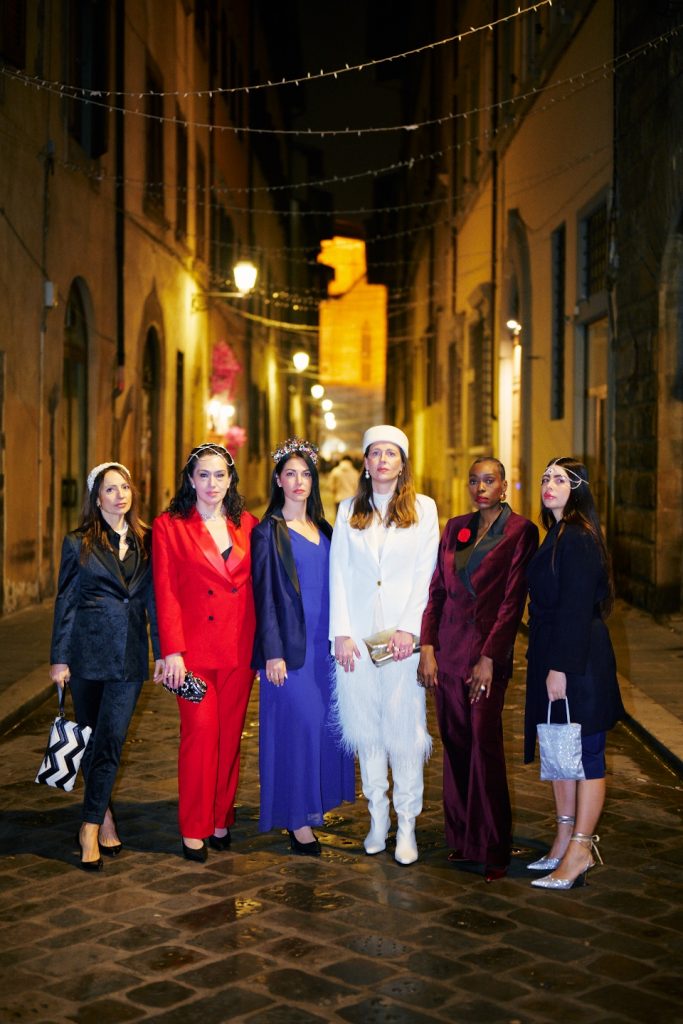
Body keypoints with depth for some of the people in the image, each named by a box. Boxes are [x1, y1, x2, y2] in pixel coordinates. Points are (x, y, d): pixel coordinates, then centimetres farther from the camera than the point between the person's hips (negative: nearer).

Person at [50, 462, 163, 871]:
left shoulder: (146, 542, 6)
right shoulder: (78, 544, 1)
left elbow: (153, 600, 8)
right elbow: (65, 603, 1)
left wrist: (161, 652, 5)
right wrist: (60, 658, -2)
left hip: (130, 656, 1)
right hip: (88, 653, -1)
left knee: (111, 741, -5)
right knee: (94, 738, 8)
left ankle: (91, 828, 2)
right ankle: (104, 816, 23)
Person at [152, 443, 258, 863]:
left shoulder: (247, 525, 9)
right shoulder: (169, 526, 0)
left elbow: (258, 587, 10)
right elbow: (166, 593, -4)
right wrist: (172, 651, -11)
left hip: (239, 649, 3)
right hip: (195, 648, -3)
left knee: (230, 736, 8)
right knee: (200, 733, -4)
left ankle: (221, 821, 20)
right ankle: (194, 829, 7)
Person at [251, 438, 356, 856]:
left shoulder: (324, 530, 13)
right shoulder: (269, 531, -4)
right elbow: (265, 594, -7)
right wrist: (272, 652, -12)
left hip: (324, 644, 6)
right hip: (291, 644, -6)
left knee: (325, 723, 7)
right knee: (296, 725, -6)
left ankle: (315, 803, 19)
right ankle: (297, 820, 1)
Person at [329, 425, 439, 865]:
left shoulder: (424, 508, 5)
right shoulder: (349, 510, 11)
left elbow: (426, 574, 0)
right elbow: (339, 573, 7)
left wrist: (410, 629, -10)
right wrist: (341, 632, -2)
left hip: (403, 635, -2)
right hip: (357, 636, 2)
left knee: (406, 729, -4)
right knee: (366, 728, 5)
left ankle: (407, 824, 3)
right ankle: (378, 816, 15)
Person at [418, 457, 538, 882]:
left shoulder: (521, 531, -4)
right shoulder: (456, 528, 12)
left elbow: (514, 600, -8)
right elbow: (437, 589, 10)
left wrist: (489, 658, -12)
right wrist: (427, 647, 2)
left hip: (488, 648, -5)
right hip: (447, 648, 5)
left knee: (485, 747, -5)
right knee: (455, 746, 9)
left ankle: (493, 850, 5)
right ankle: (461, 837, 20)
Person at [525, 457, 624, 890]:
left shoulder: (579, 538, -15)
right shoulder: (557, 536, 15)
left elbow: (576, 609, -20)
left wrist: (561, 668, -22)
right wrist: (549, 666, 16)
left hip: (580, 662, -10)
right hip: (553, 659, 10)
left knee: (585, 755, -2)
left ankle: (579, 852, 4)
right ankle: (565, 841, 24)